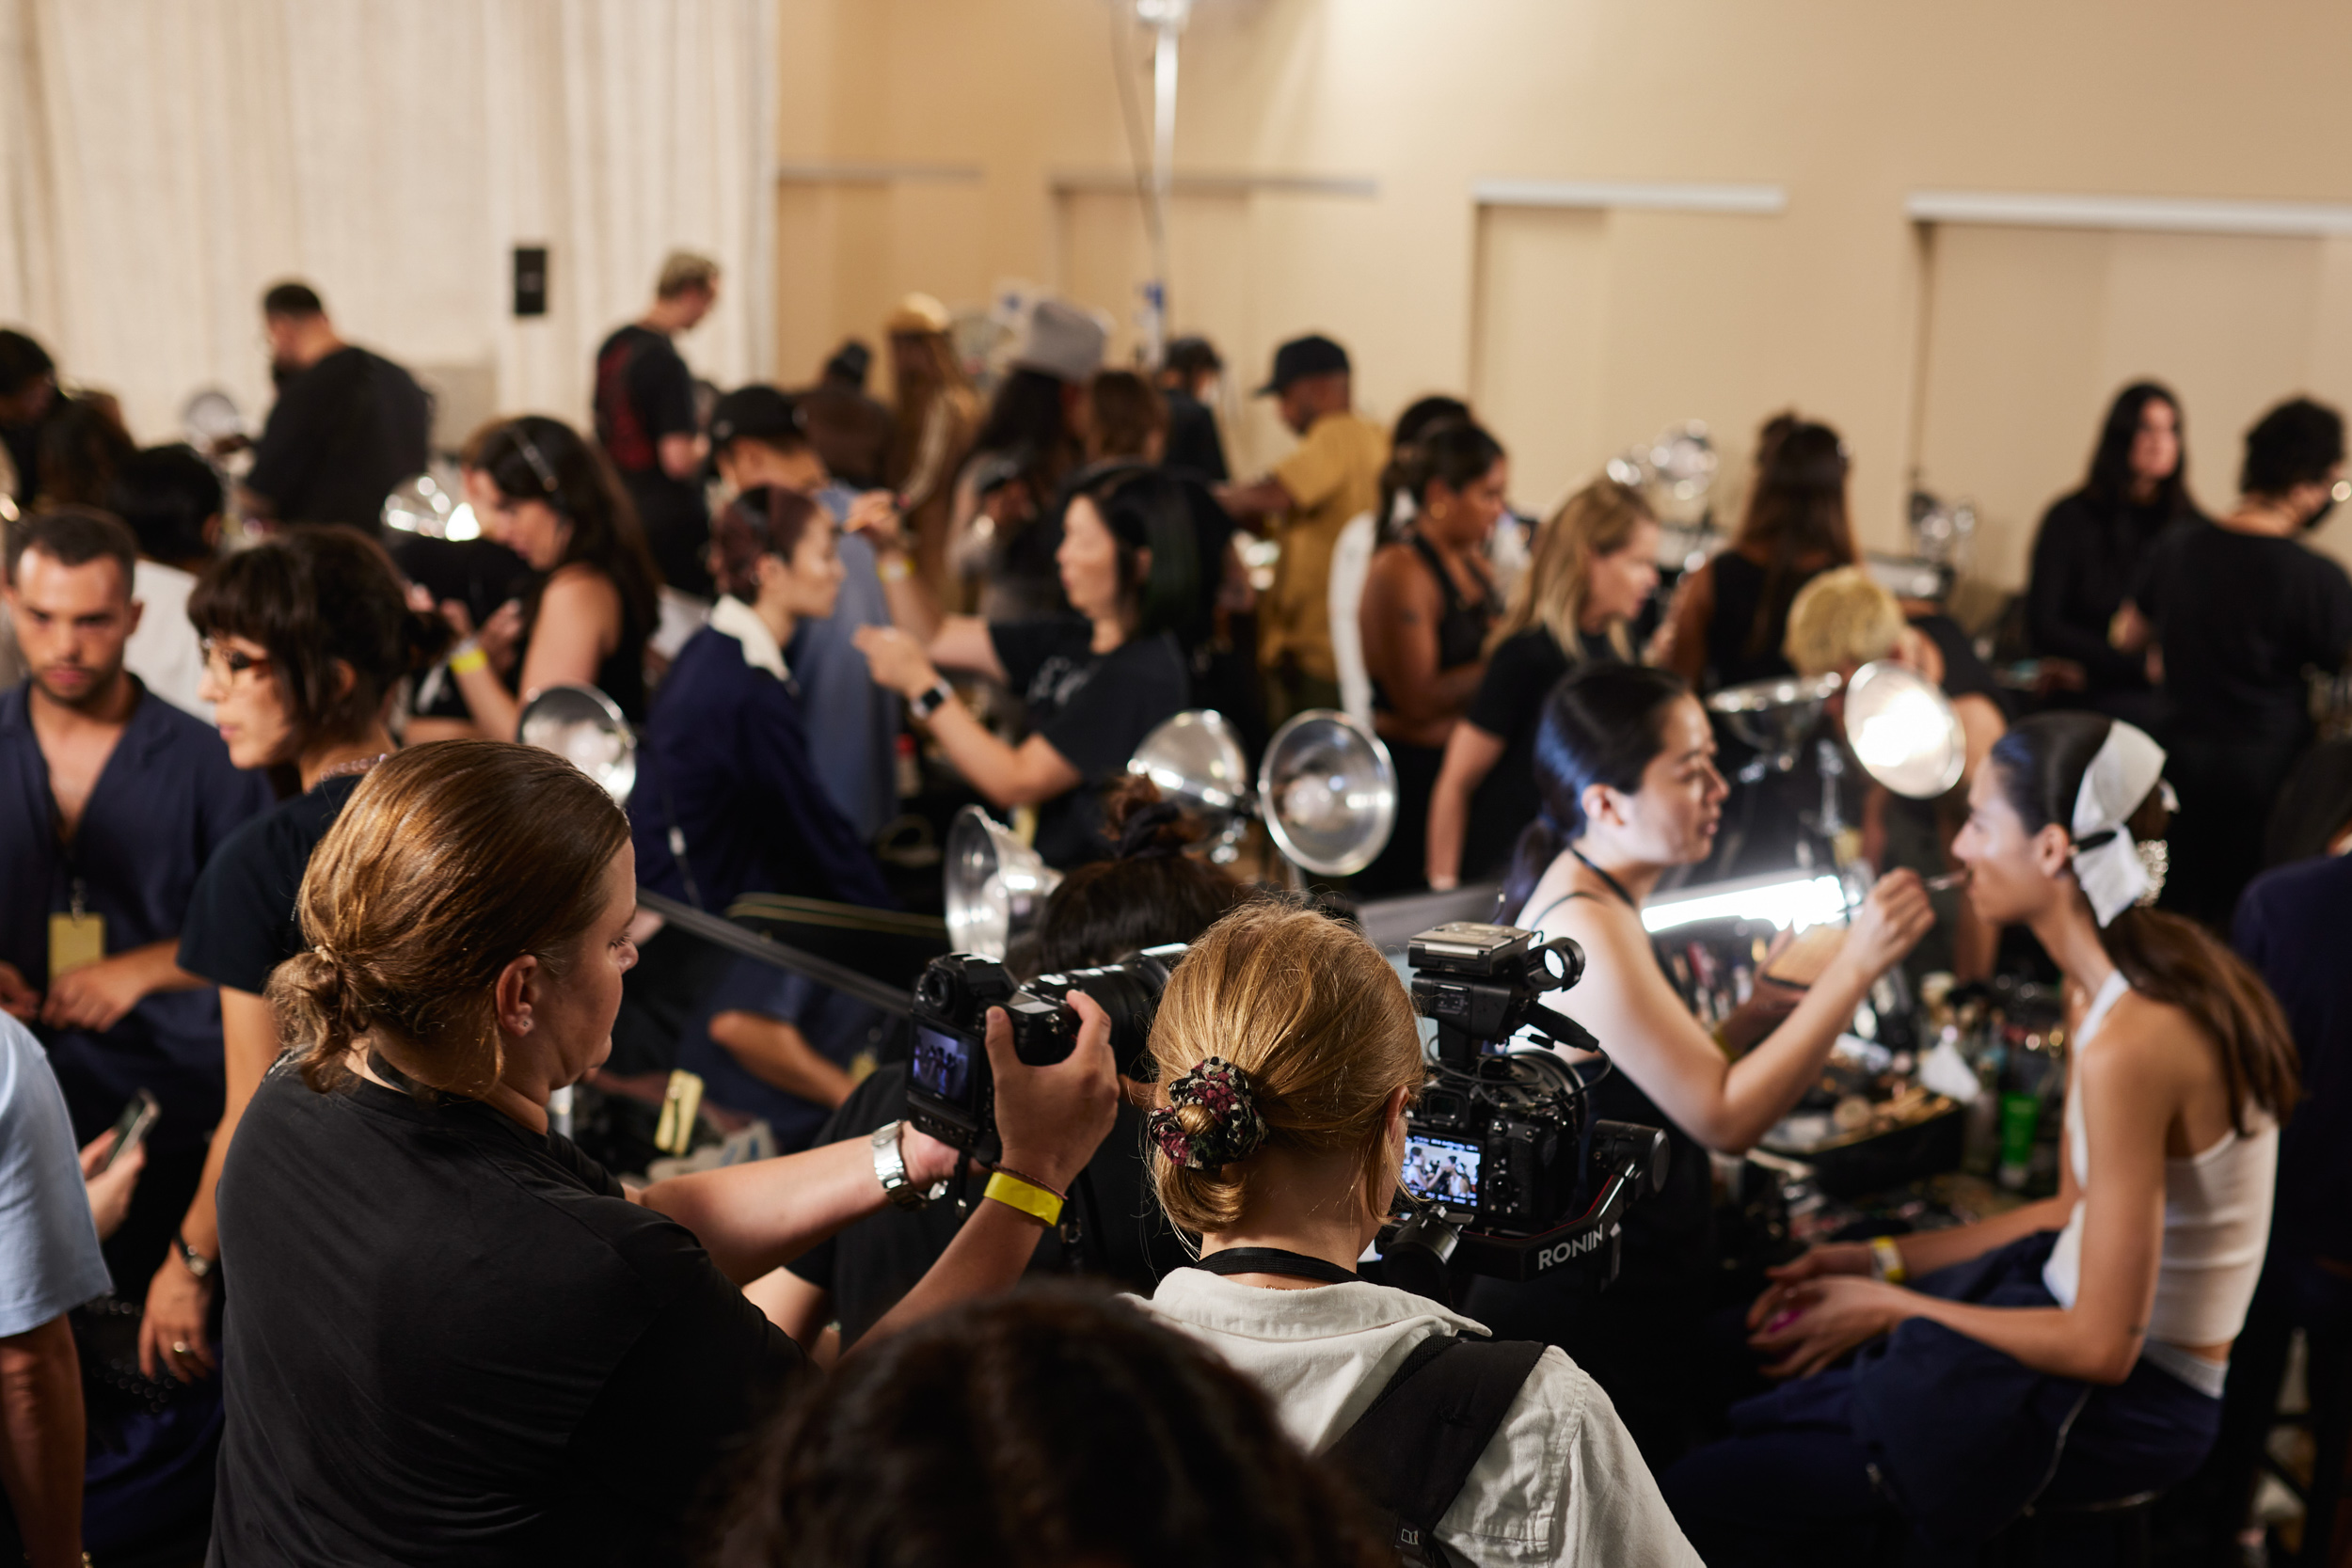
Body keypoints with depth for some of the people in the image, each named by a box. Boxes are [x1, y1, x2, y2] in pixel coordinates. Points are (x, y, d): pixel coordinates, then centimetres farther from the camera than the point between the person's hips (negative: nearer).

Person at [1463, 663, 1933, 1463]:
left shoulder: (1585, 897, 10)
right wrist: (1856, 966, -22)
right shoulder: (1587, 930, -22)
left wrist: (1753, 1019, -1)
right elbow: (1725, 1117, -23)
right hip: (1589, 1328, -10)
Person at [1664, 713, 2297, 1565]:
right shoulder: (2108, 985, 3)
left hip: (2125, 1403, -10)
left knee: (1705, 1496, -14)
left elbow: (2102, 1345, -24)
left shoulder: (2129, 1044, -27)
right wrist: (1882, 1261, 7)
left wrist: (1891, 1309, -12)